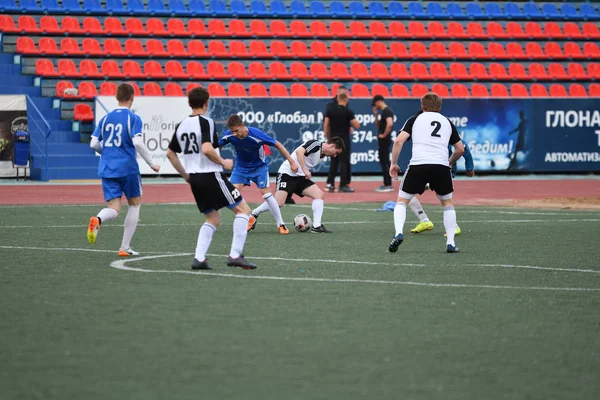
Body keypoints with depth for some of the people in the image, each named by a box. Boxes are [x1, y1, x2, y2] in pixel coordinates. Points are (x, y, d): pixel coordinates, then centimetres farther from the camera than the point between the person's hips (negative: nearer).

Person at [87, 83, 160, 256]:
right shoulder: (133, 118, -5)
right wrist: (151, 164, -7)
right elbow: (138, 142, -17)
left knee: (114, 209, 2)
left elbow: (93, 144, 7)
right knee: (134, 204, 16)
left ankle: (97, 220, -35)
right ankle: (125, 247, 13)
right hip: (128, 167, -4)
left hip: (107, 168, 4)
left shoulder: (105, 118, 10)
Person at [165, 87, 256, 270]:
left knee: (213, 219, 19)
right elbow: (207, 149, -25)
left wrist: (185, 175, 26)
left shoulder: (181, 125, 11)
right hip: (211, 175, -8)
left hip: (194, 178, 8)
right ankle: (235, 255, -9)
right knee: (243, 209, 1)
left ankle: (199, 258, 3)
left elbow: (170, 153, 18)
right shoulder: (206, 122, -12)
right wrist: (223, 162, -10)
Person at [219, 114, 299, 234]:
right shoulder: (228, 135, -23)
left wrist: (292, 162, -19)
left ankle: (281, 224, -3)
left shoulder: (256, 134, -33)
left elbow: (277, 144, -22)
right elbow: (218, 146, -2)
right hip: (241, 167, 4)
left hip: (259, 166, -4)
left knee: (265, 192, -16)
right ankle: (249, 219, 9)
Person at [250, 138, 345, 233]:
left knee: (320, 194, -7)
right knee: (278, 203, -18)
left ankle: (316, 226, -10)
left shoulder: (322, 155, 14)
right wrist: (305, 170, -33)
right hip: (287, 173, -9)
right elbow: (299, 151, -30)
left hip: (301, 177, 9)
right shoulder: (315, 144, -13)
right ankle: (254, 214, 4)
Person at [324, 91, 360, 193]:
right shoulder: (347, 111, -10)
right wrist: (351, 122, 12)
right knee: (344, 162, 0)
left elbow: (325, 125, 3)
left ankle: (330, 184, 7)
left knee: (333, 162, 12)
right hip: (344, 140, -4)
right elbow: (357, 126, -9)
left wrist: (328, 138, 12)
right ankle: (343, 185, -3)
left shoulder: (330, 110, 2)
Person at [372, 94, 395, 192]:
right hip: (383, 141, 10)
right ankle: (387, 184, 17)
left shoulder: (386, 111, -15)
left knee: (384, 162, -7)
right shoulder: (384, 111, 16)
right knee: (385, 162, 13)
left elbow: (390, 124, -30)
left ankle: (387, 185, -6)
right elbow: (378, 125, 24)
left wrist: (384, 135, -21)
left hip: (384, 140, -10)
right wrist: (376, 115, 12)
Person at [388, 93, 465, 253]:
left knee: (402, 200, 14)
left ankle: (398, 233, -10)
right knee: (447, 203, 23)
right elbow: (460, 149, 26)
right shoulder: (447, 122, 24)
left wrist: (393, 164, 10)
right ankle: (450, 243, 13)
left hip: (418, 164, -2)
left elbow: (399, 141, 2)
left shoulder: (415, 119, 16)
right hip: (441, 165, 2)